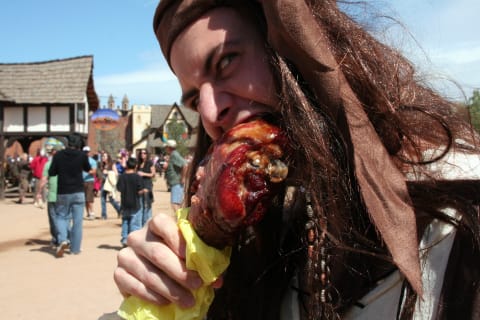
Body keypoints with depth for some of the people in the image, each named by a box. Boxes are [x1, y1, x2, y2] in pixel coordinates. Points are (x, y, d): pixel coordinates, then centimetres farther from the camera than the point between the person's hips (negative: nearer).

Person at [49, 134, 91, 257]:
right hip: (78, 192, 0)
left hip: (63, 192, 1)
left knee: (61, 216, 15)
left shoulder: (58, 155, -6)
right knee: (77, 221, 7)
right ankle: (75, 248, 11)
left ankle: (63, 240, -10)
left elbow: (51, 173, 0)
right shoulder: (82, 155, -7)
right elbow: (88, 169, 11)